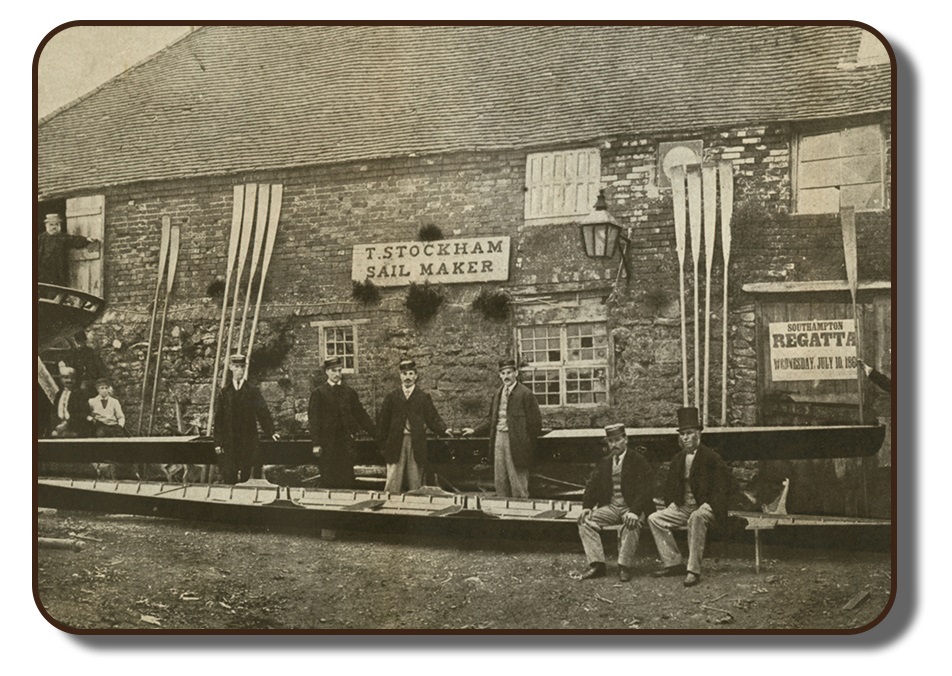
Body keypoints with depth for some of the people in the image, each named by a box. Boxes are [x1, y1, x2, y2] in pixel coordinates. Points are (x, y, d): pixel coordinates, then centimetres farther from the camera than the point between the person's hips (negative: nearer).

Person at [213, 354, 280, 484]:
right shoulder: (224, 392, 8)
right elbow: (218, 418, 7)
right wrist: (218, 443, 1)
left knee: (246, 477, -2)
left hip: (248, 441, -1)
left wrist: (271, 432, -16)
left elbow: (263, 412, -1)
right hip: (229, 443, 1)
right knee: (229, 478, -3)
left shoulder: (253, 391, 5)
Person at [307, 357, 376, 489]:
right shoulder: (318, 393, 1)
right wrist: (316, 444, -10)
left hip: (346, 442, 2)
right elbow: (313, 420, -2)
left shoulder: (349, 392, 10)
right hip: (327, 442, -2)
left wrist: (375, 434, 6)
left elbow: (361, 415, 12)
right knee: (329, 482, -1)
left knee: (346, 481, 0)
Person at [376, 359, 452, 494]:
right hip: (395, 445, 0)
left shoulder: (423, 397, 9)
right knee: (393, 485, -3)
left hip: (416, 445, 0)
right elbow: (382, 421, 9)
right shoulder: (391, 397, 10)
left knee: (416, 485, 2)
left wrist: (444, 429, -14)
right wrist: (383, 444, 1)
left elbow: (433, 418, 5)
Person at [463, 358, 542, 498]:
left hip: (515, 442, -6)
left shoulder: (525, 394, -7)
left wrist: (529, 446, -7)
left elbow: (535, 422, -7)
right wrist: (474, 431, 16)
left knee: (517, 482, -3)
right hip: (498, 438, 7)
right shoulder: (498, 394, 14)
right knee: (500, 481, 10)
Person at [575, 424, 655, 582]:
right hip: (610, 507, 5)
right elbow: (592, 486, 11)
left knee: (631, 525, -37)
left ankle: (625, 567, -24)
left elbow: (645, 488, -15)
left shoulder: (638, 460, -5)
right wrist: (587, 507, -8)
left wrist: (635, 511, -30)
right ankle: (597, 565, -17)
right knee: (585, 521, -17)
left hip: (632, 508, -5)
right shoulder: (604, 463, 13)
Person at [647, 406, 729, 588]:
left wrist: (707, 507, -21)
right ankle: (674, 563, -5)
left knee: (696, 518, -40)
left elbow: (720, 489, -10)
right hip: (682, 507, 7)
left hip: (705, 507, -7)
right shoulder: (677, 459, 14)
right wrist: (671, 505, 6)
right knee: (654, 518, -11)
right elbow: (670, 486, 22)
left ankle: (693, 570, -36)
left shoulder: (711, 457, -6)